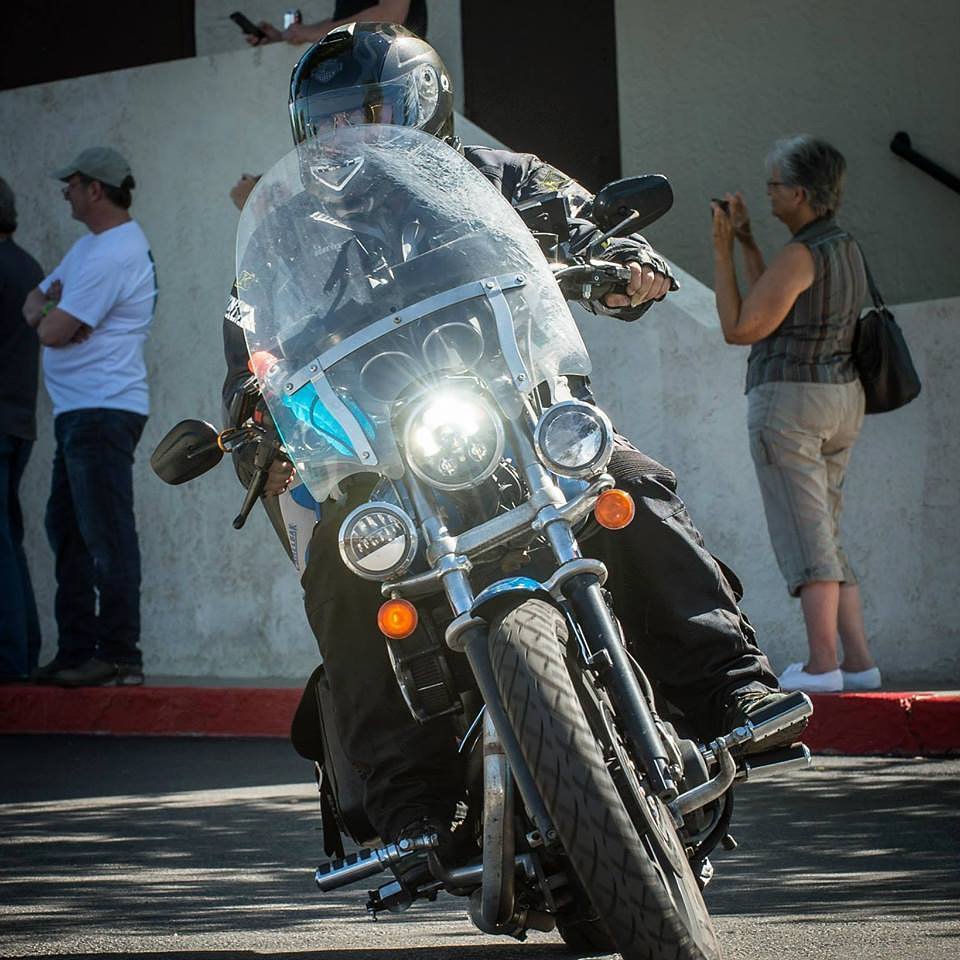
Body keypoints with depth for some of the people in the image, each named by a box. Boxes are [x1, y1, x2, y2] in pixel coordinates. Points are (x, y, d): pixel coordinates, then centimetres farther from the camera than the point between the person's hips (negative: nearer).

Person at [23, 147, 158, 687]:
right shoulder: (91, 246, 19)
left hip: (104, 412, -11)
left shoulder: (115, 255, -16)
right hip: (80, 413, 11)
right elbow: (34, 304, 22)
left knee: (107, 533, -10)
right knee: (69, 530, 13)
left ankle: (119, 656, -10)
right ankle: (77, 651, 17)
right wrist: (48, 309, -2)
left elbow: (55, 332, -19)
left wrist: (48, 312, 5)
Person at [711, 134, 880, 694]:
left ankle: (822, 664, -12)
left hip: (790, 398, -9)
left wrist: (722, 252, -7)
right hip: (843, 398, 9)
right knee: (825, 536, 12)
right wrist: (746, 242, 21)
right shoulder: (847, 249, 12)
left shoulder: (802, 256, -16)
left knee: (804, 534, -8)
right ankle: (859, 661, 7)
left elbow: (739, 329, -13)